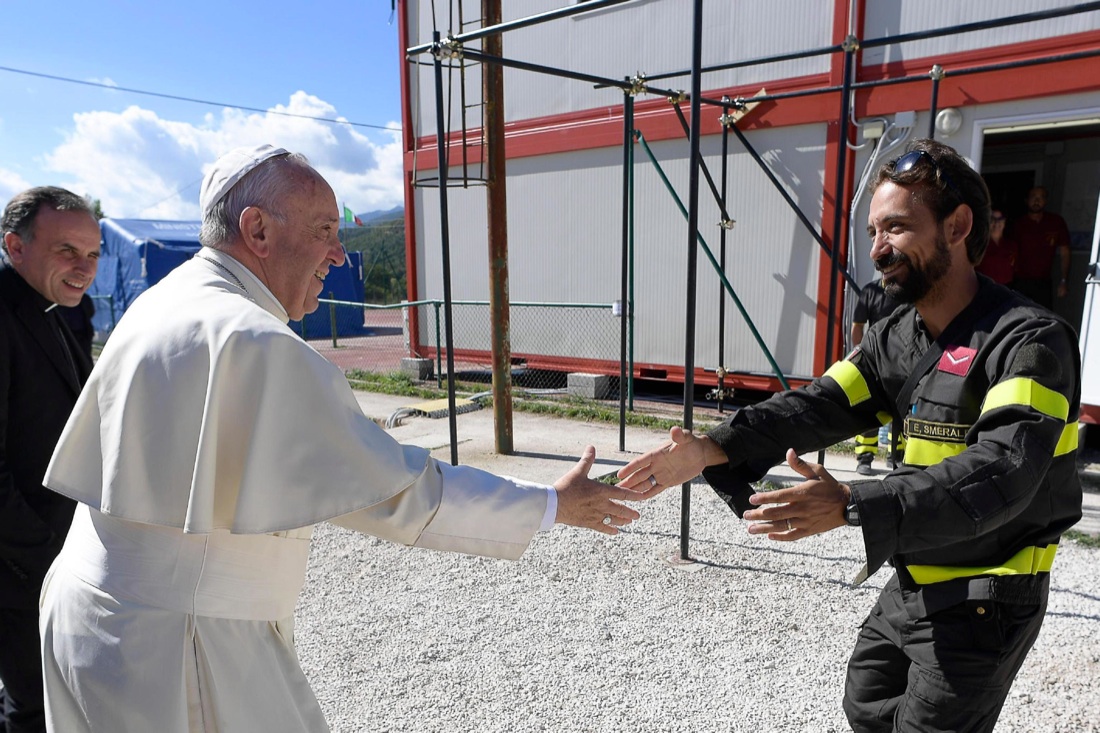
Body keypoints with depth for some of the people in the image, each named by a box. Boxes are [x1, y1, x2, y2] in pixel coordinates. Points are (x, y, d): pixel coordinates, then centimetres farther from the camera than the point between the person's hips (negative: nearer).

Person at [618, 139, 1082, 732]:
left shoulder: (1030, 341, -22)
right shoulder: (896, 337, 0)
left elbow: (1001, 472, -35)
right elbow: (817, 407, -12)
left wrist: (852, 506, -46)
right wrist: (714, 449, -27)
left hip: (983, 601, -7)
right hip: (911, 586, 7)